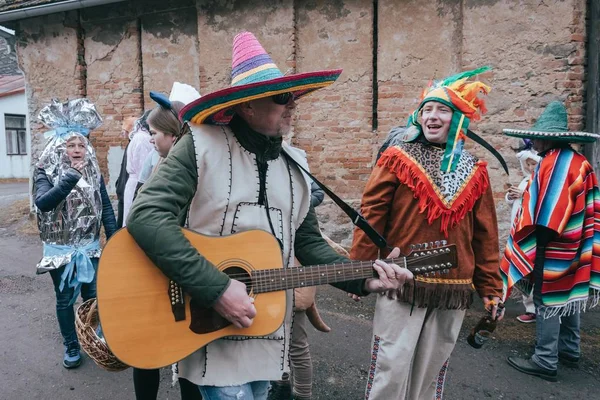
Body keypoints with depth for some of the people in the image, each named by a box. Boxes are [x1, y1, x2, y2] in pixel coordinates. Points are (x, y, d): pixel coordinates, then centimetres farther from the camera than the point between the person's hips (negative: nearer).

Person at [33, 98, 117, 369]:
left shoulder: (93, 172, 1)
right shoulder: (46, 172, -8)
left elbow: (106, 208, 2)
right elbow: (42, 203, -27)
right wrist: (71, 178, -36)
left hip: (90, 246, 2)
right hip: (60, 249, -2)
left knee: (93, 297, 10)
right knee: (65, 299, 11)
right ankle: (71, 347, 29)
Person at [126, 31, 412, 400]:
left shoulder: (294, 163, 6)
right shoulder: (203, 146, -13)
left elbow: (308, 241, 10)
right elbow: (147, 217, -23)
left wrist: (361, 279, -3)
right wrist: (215, 288, -26)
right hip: (210, 331, -6)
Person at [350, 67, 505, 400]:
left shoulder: (474, 171, 7)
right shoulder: (397, 159, -4)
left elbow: (485, 236, 10)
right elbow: (371, 218, -7)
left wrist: (490, 288, 10)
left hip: (453, 291, 4)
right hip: (402, 286, -3)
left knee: (430, 373, 16)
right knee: (391, 370, 2)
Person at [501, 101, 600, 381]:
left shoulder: (551, 164, -18)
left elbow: (539, 215, -20)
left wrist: (528, 245, -12)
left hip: (551, 248, -9)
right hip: (574, 246, 9)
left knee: (547, 299, -2)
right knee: (569, 294, 19)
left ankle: (545, 361, 6)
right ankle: (570, 350, 33)